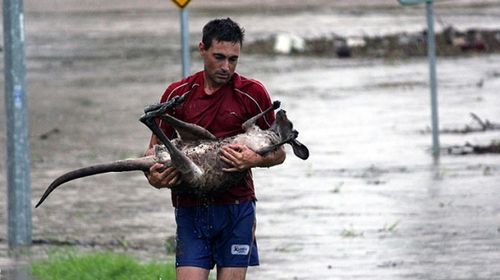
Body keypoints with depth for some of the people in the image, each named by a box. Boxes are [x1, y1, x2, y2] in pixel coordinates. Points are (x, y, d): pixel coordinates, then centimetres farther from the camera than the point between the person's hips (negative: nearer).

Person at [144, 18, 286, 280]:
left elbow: (278, 153, 8)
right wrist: (153, 176, -10)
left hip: (236, 207, -1)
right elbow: (155, 147, 13)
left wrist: (255, 160, -15)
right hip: (190, 207, 1)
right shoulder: (177, 94, 5)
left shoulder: (252, 93, 0)